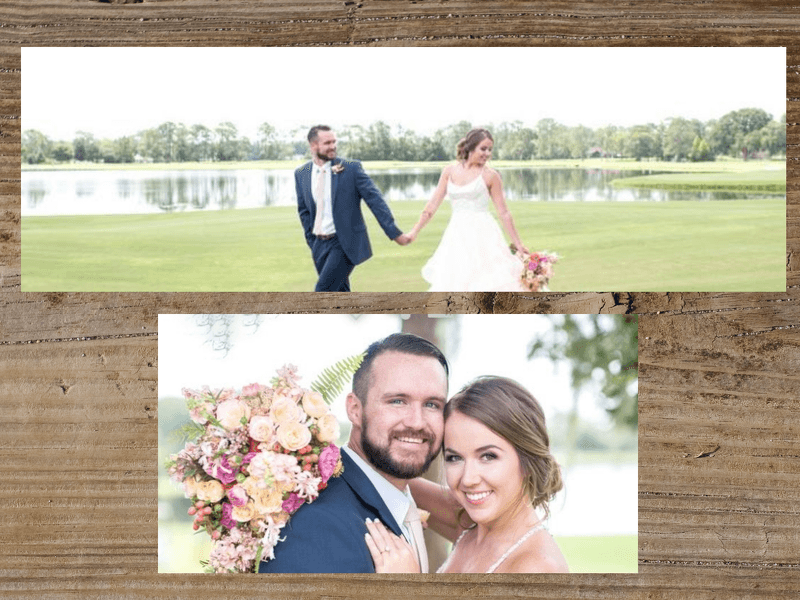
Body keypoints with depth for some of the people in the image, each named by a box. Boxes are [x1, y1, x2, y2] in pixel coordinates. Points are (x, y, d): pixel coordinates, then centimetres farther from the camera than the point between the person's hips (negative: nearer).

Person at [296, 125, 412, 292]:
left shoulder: (351, 168, -8)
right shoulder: (301, 174, 4)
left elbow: (374, 200, -8)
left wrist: (394, 233, -11)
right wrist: (313, 243, 11)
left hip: (345, 243, -5)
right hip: (320, 245, 5)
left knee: (323, 291, -14)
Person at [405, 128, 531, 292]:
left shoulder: (490, 176, -2)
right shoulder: (450, 172, 7)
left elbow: (504, 213, 0)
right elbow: (433, 205, 11)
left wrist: (518, 244, 0)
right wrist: (414, 232, 9)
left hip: (482, 235, -4)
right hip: (457, 237, 4)